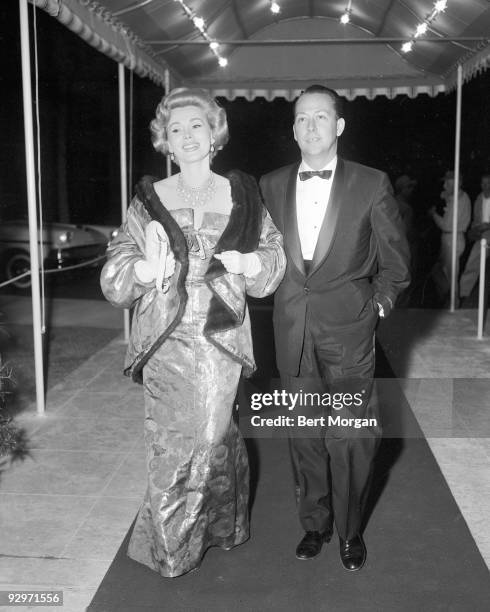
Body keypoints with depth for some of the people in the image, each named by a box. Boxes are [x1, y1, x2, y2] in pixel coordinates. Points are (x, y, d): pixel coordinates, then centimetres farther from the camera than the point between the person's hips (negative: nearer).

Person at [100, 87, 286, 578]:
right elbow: (114, 276, -2)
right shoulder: (150, 198, 2)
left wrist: (247, 262, -13)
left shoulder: (242, 194, 4)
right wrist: (149, 269, -24)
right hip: (166, 340, 0)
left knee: (214, 435, 8)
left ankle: (219, 526, 36)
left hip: (222, 336, 0)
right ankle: (169, 547, 30)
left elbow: (274, 257, 8)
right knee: (172, 443, 4)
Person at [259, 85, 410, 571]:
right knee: (304, 436, 12)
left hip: (348, 331, -2)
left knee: (350, 437, 1)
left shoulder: (371, 185, -1)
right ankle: (314, 523, 30)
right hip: (293, 332, 3)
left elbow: (395, 260, 6)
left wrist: (376, 305, 0)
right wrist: (288, 299, 6)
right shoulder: (271, 185, 7)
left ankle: (350, 531, 23)